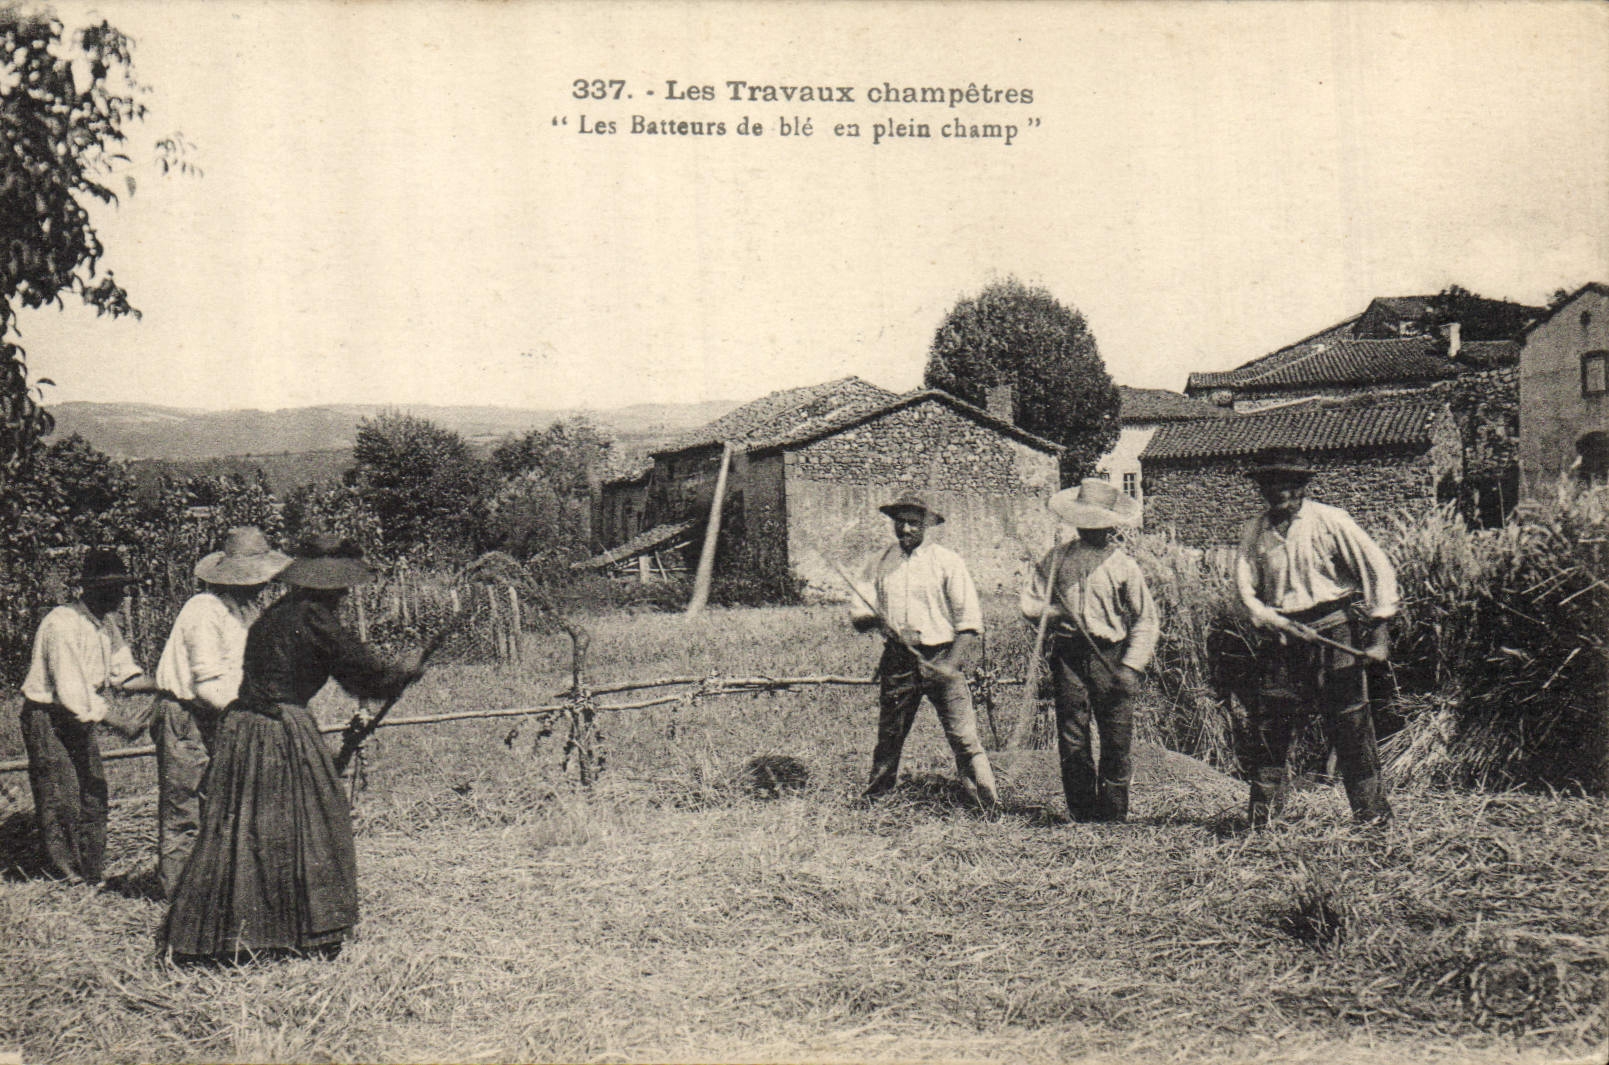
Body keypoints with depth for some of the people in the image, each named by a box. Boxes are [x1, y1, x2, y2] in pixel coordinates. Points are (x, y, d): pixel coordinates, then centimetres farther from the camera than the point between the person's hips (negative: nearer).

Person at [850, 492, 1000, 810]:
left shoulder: (947, 562, -1)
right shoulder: (879, 565, 10)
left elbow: (970, 620, -3)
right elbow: (857, 614, 8)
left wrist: (951, 664, -16)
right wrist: (878, 621, -16)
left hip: (941, 656, -3)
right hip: (897, 661, 3)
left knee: (964, 738, -9)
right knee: (888, 736, 10)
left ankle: (992, 805, -5)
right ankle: (873, 800, 24)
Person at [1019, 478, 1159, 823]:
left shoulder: (1123, 565, 4)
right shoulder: (1057, 558, 10)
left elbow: (1146, 620, 2)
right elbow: (1030, 600, 14)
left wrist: (1131, 666, -8)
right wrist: (1052, 614, -8)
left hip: (1111, 658, -2)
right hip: (1068, 656, 2)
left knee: (1117, 742, -3)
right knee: (1071, 743, 2)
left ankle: (1114, 818, 7)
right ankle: (1082, 818, 12)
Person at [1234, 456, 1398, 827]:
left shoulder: (1330, 522, -4)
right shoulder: (1254, 531, 7)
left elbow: (1378, 569, -3)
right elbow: (1244, 582, 1)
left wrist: (1379, 629, -7)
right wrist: (1269, 619, -17)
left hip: (1333, 630, -3)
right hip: (1280, 637, 3)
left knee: (1350, 724, -2)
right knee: (1267, 720, -1)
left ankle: (1372, 810, 7)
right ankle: (1263, 808, 9)